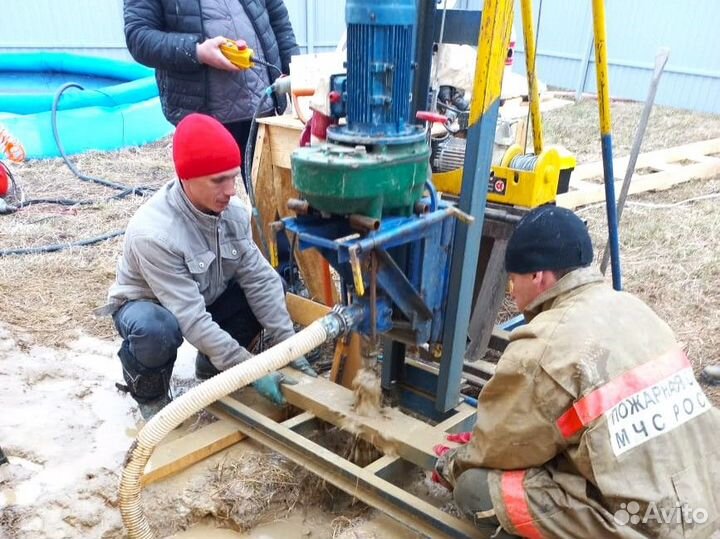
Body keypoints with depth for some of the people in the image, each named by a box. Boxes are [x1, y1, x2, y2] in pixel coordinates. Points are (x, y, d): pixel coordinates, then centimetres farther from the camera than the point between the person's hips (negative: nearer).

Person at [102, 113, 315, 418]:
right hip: (145, 304, -6)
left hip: (204, 297, 6)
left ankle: (211, 365, 8)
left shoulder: (233, 211, -19)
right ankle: (149, 393, -3)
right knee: (158, 329, -40)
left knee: (271, 286, -15)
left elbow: (259, 279, -15)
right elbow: (192, 319, -36)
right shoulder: (153, 233, -37)